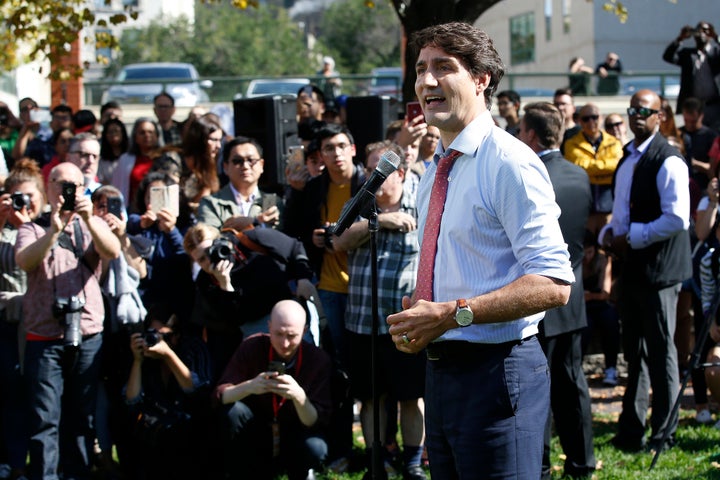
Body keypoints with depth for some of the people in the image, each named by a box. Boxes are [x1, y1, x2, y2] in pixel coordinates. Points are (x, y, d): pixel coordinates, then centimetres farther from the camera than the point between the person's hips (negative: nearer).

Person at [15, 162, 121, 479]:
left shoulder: (93, 226, 13)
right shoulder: (33, 230, 7)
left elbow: (113, 252, -8)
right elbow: (24, 261, -14)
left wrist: (88, 219, -26)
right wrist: (54, 230, -29)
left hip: (87, 337, 2)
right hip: (45, 338, -2)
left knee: (81, 418, 7)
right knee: (45, 420, -7)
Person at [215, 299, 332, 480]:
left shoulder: (319, 359, -17)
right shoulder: (252, 347, -15)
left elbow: (316, 422, -20)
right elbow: (220, 396, -20)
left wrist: (299, 396, -41)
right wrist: (249, 387, -41)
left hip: (294, 436, -1)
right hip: (255, 436, 1)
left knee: (315, 449, -33)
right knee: (232, 411, -28)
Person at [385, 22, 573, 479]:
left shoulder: (509, 164, -13)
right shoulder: (434, 173, 15)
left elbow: (553, 285, -20)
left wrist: (454, 313, -24)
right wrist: (417, 314, 3)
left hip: (495, 372, -9)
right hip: (441, 369, 9)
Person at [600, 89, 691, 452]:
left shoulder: (668, 161, -13)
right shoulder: (628, 159, 14)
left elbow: (677, 219, -21)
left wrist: (631, 239, -16)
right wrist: (609, 233, 4)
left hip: (658, 271, -9)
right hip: (632, 267, 9)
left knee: (660, 352, -1)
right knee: (634, 352, 14)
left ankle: (664, 433, 8)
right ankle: (631, 431, 22)